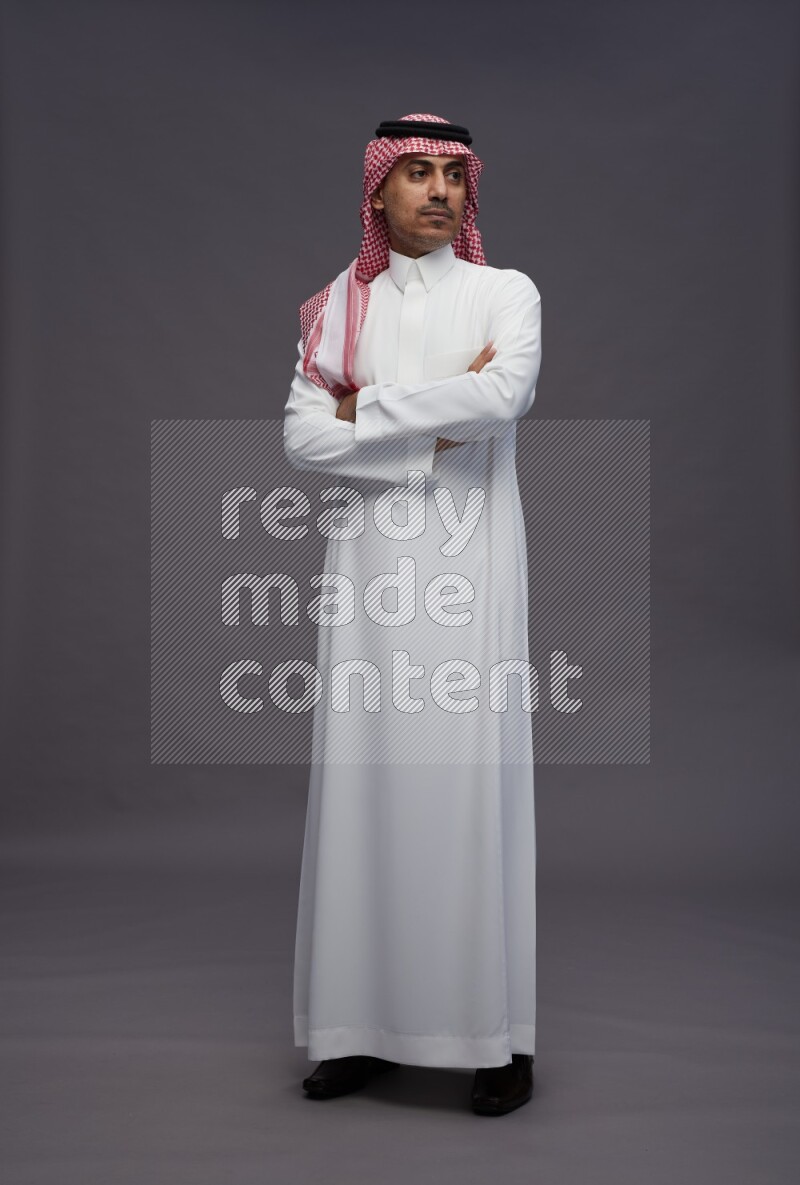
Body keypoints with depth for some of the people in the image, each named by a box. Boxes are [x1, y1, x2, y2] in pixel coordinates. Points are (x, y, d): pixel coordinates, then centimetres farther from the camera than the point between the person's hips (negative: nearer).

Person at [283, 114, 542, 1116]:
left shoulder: (507, 293, 6)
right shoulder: (339, 306, 13)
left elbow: (506, 393, -15)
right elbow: (302, 437, 0)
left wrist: (367, 410, -8)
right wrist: (432, 430, -8)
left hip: (469, 564, -2)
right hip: (370, 562, 2)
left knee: (471, 775, -4)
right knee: (365, 774, 1)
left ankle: (497, 1033, 7)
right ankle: (365, 1024, 13)